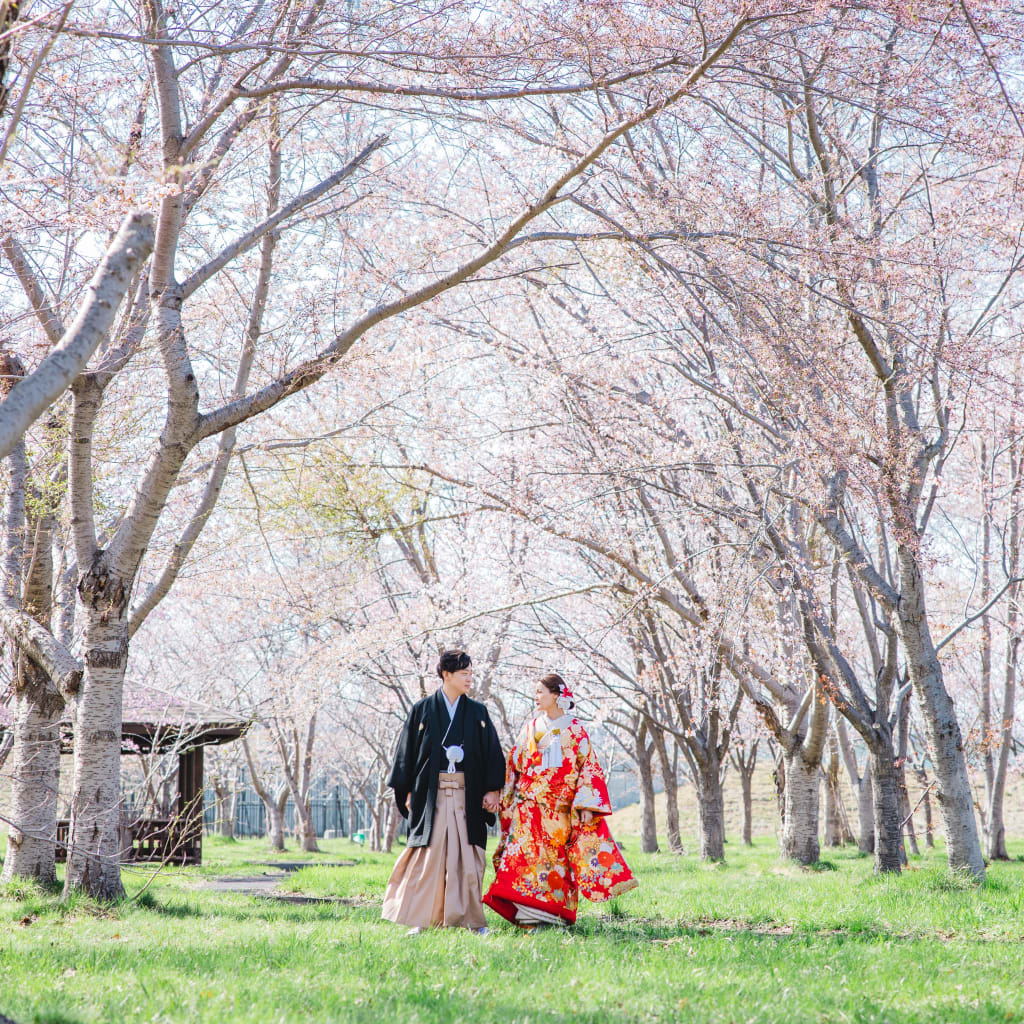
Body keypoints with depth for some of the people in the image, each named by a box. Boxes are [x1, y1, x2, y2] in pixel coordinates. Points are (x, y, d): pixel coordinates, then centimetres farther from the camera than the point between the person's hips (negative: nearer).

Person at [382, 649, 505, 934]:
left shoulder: (477, 713, 10)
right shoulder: (423, 710, 4)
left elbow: (492, 753, 8)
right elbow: (408, 751, 5)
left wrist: (493, 790, -2)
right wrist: (407, 792, -1)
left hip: (467, 795, 2)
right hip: (431, 793, -2)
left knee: (468, 856, -1)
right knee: (428, 855, -5)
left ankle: (472, 919, 5)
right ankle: (420, 919, 0)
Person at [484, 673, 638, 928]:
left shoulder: (574, 730, 3)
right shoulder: (531, 728, 13)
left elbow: (589, 767, -2)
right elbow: (514, 766, 16)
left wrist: (587, 806, -11)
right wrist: (508, 804, 11)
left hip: (560, 809, -2)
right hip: (530, 808, 2)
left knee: (557, 859, -3)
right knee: (528, 856, -10)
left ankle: (556, 913, 1)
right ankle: (530, 914, -12)